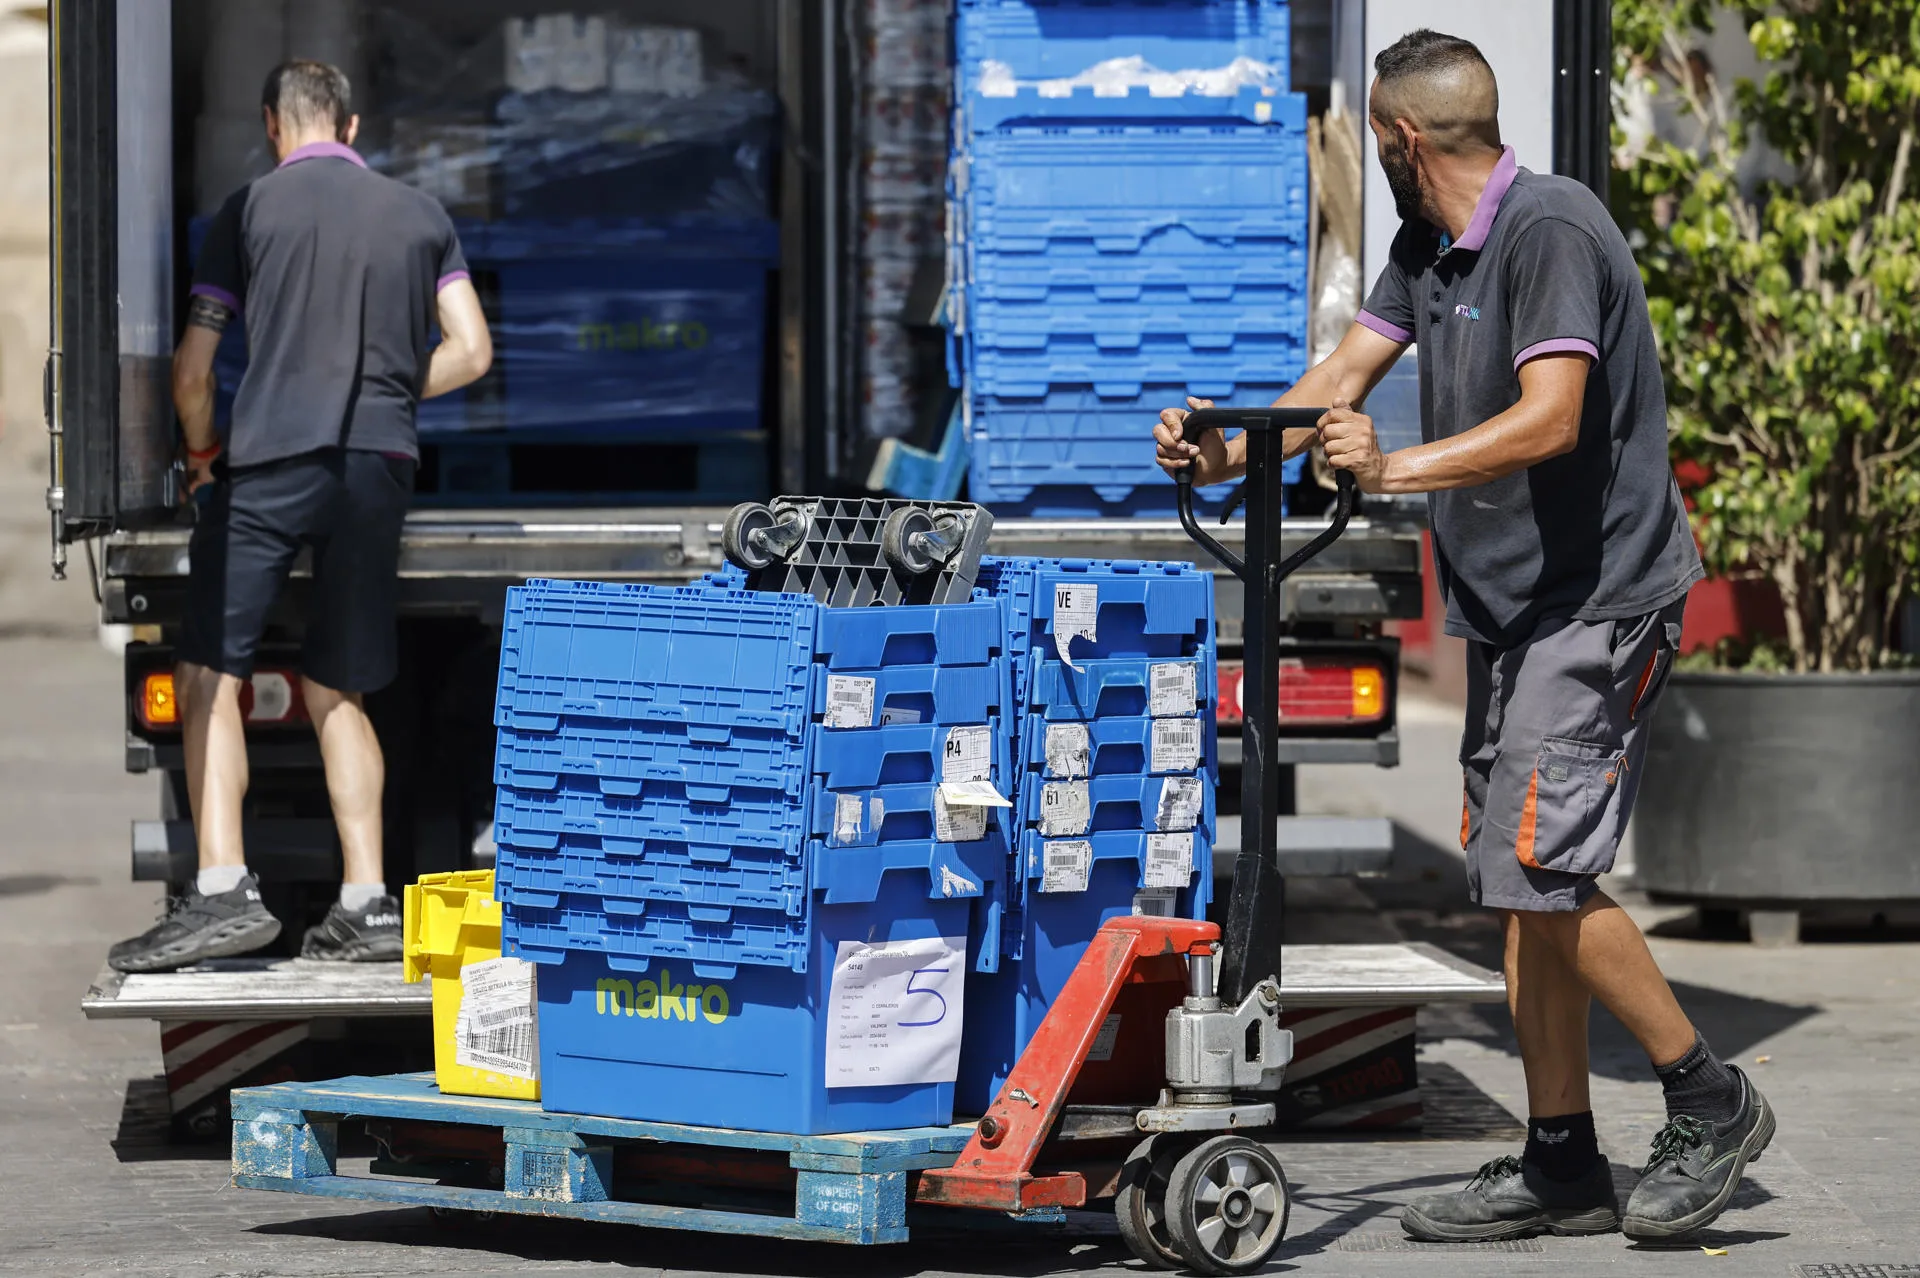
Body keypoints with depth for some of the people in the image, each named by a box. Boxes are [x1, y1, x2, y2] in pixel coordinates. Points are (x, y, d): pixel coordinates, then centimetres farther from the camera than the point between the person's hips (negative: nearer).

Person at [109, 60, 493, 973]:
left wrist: (201, 456, 19)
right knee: (336, 693, 12)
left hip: (272, 460, -4)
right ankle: (367, 906, 5)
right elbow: (472, 352, 10)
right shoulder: (420, 215, 14)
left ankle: (222, 889, -16)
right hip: (382, 467, 4)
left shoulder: (253, 207, 4)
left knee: (210, 676, -3)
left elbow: (192, 373, 2)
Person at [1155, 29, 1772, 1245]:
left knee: (1542, 869, -15)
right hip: (1508, 603, 10)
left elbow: (1550, 420, -28)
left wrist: (1399, 470, -37)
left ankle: (1711, 1102, -1)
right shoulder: (1429, 247, 13)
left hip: (1600, 598, -9)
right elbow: (1341, 381, 10)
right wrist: (1233, 455, -6)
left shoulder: (1551, 230, -17)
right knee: (1520, 885, 7)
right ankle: (1563, 1165, 12)